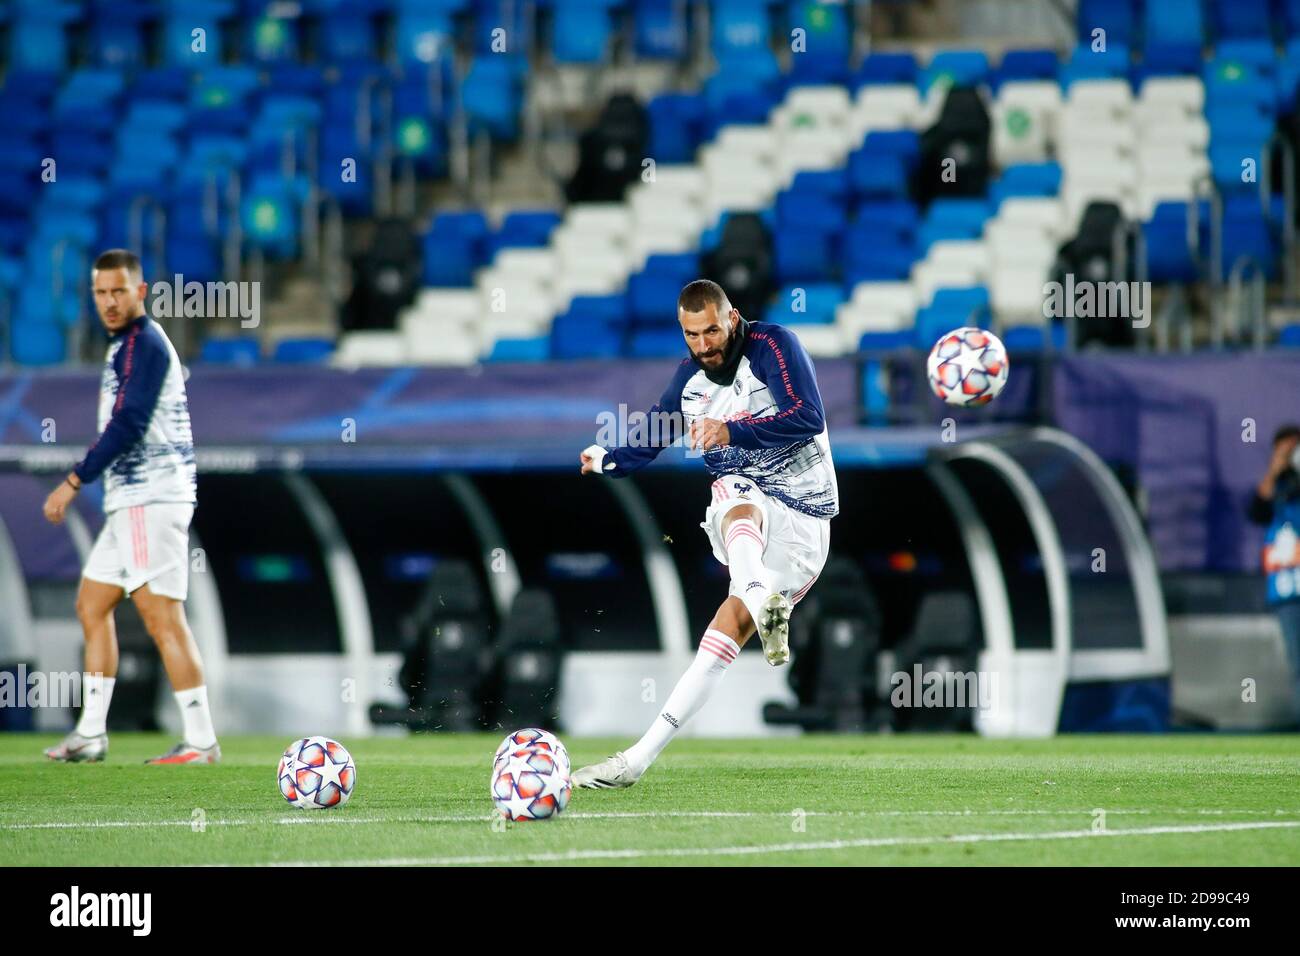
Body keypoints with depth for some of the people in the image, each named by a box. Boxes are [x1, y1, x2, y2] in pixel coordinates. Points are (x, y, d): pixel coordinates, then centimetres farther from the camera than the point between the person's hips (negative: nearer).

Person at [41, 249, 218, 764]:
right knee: (92, 605, 13)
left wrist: (74, 481, -17)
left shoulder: (144, 344, -12)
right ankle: (90, 734, 16)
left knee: (161, 616, -12)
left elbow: (128, 425, -20)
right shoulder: (129, 344, 19)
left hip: (150, 499, -11)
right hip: (131, 503, 11)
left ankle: (201, 741, -11)